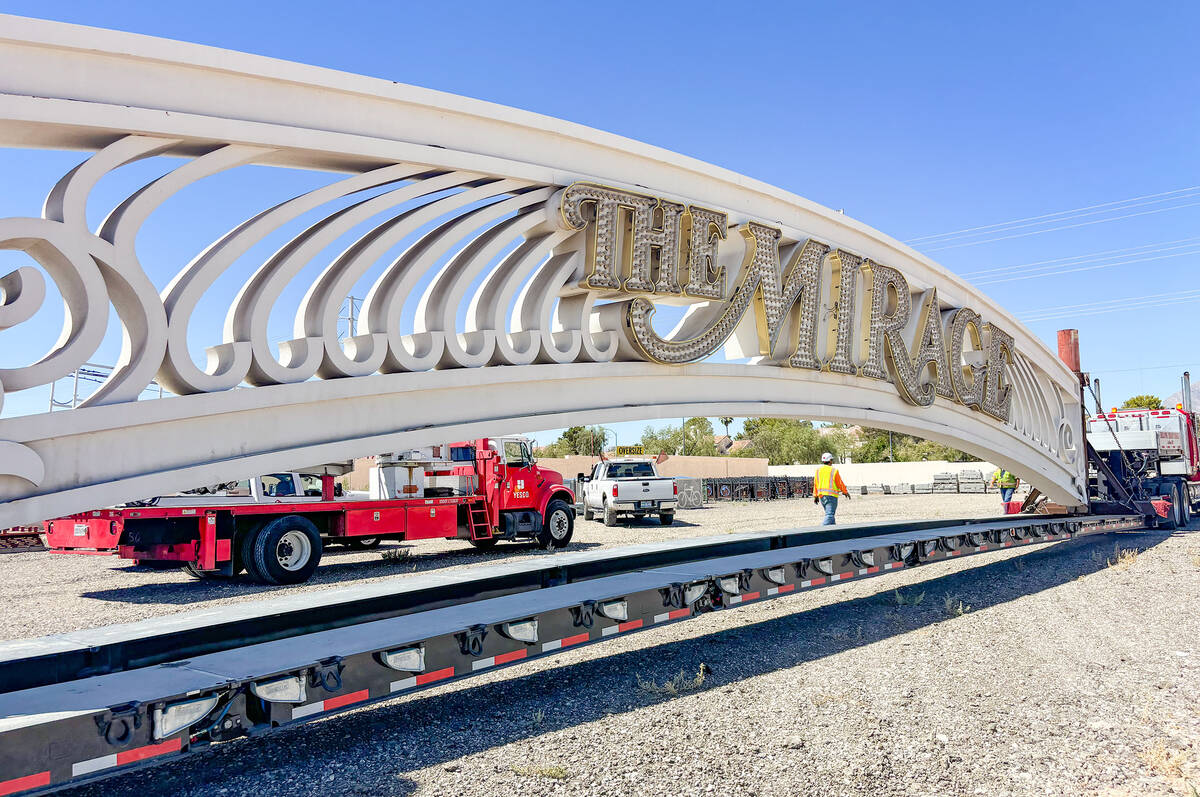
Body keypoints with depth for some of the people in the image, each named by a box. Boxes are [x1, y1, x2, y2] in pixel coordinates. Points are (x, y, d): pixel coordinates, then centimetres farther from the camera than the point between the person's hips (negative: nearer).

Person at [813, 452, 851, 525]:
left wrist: (815, 496, 15)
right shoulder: (834, 470, -7)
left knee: (829, 513, 19)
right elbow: (840, 483, 0)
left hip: (821, 495, 6)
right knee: (829, 515, -10)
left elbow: (815, 484, 9)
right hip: (831, 495, -6)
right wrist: (845, 492, 14)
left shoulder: (818, 470, 7)